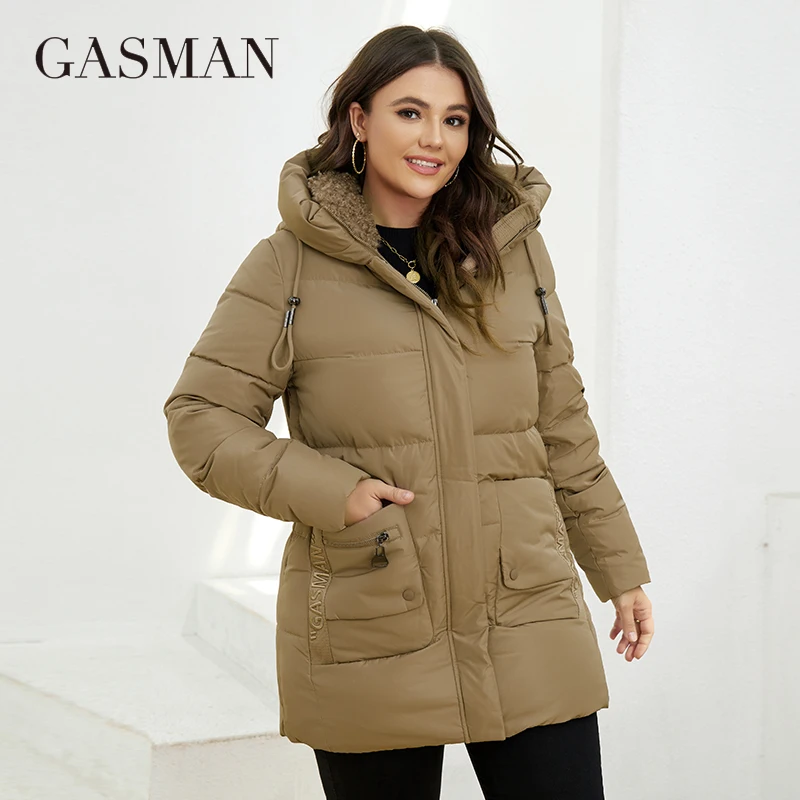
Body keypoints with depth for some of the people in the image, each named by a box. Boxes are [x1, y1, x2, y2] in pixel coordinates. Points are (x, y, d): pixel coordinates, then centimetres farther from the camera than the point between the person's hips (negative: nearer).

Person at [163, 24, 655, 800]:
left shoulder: (514, 248, 8)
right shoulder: (290, 262, -2)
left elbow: (561, 424, 15)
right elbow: (200, 420, -2)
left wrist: (620, 569, 16)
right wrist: (331, 494, -15)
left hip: (526, 624, 3)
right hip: (367, 643, -2)